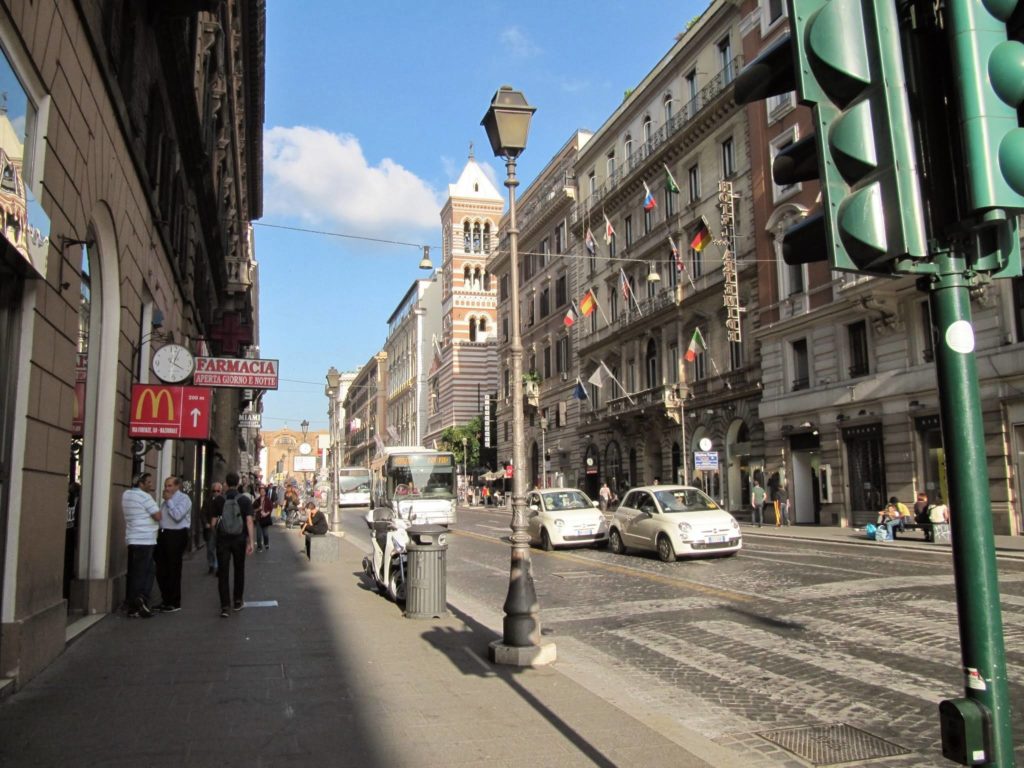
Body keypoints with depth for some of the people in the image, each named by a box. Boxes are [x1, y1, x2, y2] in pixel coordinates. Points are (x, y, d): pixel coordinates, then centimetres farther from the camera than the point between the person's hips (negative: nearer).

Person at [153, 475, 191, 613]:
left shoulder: (183, 499, -7)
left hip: (176, 536, -8)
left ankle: (174, 603, 10)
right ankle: (165, 600, 24)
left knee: (173, 571, -1)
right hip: (163, 534, 8)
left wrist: (169, 500, -14)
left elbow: (177, 516, -21)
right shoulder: (166, 500, 17)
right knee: (161, 570, 11)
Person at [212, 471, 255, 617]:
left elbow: (214, 522, 3)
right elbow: (249, 521, -11)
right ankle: (238, 601, 25)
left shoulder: (219, 499, -1)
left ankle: (225, 606, -5)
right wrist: (251, 541, -10)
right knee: (239, 571, 16)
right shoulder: (245, 500, -3)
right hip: (239, 539, 0)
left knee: (223, 572, 1)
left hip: (222, 539, 0)